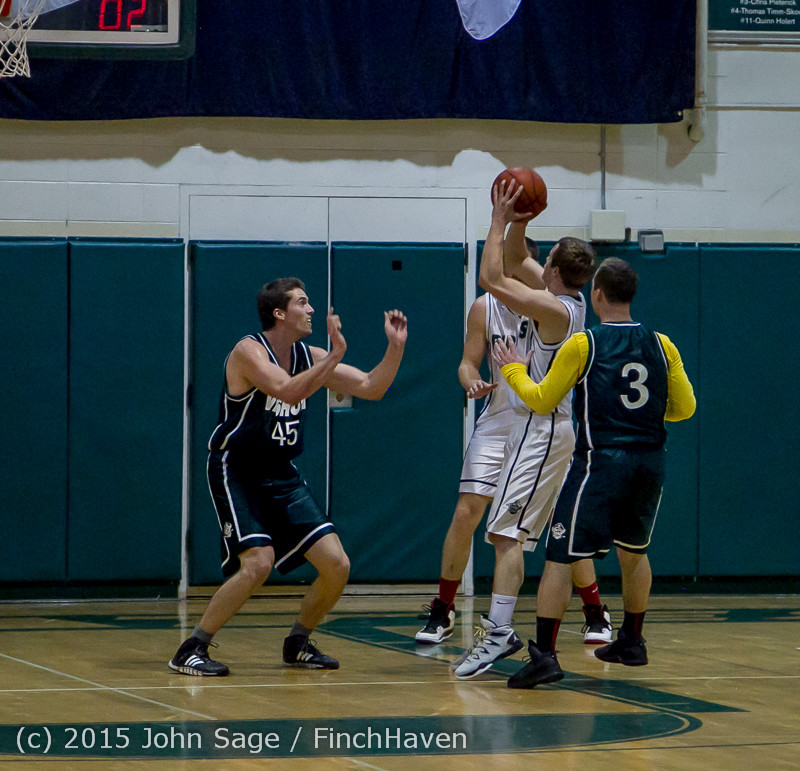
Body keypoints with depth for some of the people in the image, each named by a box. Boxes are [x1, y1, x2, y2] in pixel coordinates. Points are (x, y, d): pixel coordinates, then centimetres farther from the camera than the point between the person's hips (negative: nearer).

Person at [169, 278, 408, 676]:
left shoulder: (308, 356, 5)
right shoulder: (249, 351, -16)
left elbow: (371, 388, 7)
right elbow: (288, 391, -33)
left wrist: (395, 347, -7)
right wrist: (335, 355, -35)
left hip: (281, 475, 7)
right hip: (236, 473, -7)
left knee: (336, 565, -2)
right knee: (258, 562, -25)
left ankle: (298, 643, 19)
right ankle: (191, 650, -12)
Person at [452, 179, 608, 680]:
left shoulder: (556, 310, -19)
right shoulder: (573, 300, 7)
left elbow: (492, 279, -23)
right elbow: (516, 266, 19)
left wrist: (499, 222, -15)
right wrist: (516, 226, 3)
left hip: (544, 428, -10)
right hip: (563, 427, 10)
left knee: (508, 530, -17)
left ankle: (500, 629, -25)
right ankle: (597, 617, 33)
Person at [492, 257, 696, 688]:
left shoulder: (583, 346, -6)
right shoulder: (661, 345, 5)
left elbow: (542, 401, -1)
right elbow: (685, 407, 9)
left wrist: (513, 371, 17)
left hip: (600, 460, -5)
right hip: (648, 461, 5)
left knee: (559, 558, -4)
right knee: (633, 552, 25)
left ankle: (544, 654, -14)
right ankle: (632, 641, 36)